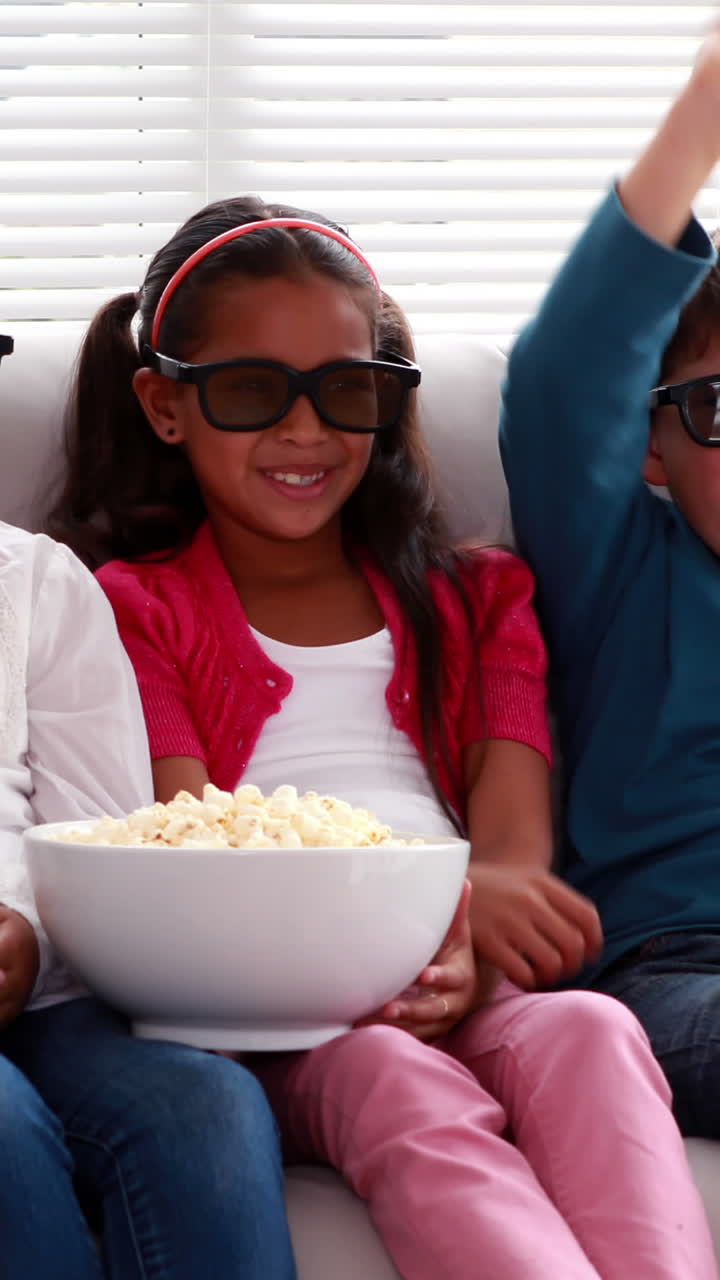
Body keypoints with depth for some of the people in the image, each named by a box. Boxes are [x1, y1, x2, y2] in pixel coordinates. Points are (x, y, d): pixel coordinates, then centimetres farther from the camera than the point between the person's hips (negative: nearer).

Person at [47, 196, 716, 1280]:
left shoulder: (470, 603, 24)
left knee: (587, 1030, -32)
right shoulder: (135, 609, 14)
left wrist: (463, 962, -18)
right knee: (395, 1084, -36)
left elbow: (516, 850, 9)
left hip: (461, 997, 3)